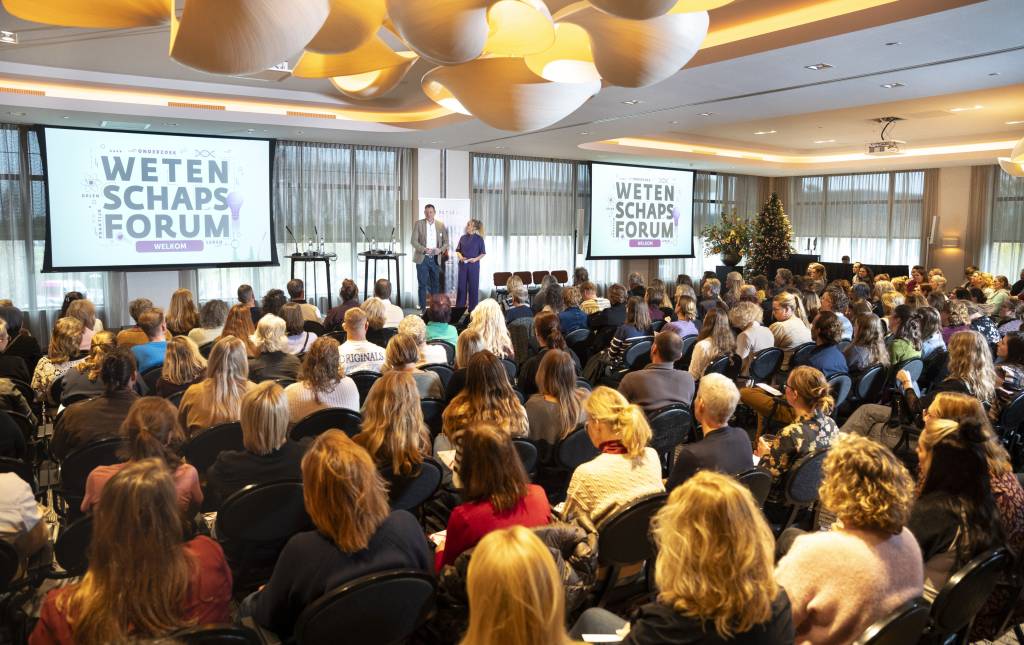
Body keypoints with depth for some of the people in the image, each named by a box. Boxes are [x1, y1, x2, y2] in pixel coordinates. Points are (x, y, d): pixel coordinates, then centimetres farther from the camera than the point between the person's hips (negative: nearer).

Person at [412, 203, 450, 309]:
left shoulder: (441, 225, 7)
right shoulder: (418, 224, 1)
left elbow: (446, 242, 9)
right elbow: (414, 241, -5)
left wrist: (441, 250, -11)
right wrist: (424, 249, -19)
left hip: (436, 259, 2)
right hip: (422, 259, -2)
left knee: (436, 284, 7)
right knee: (423, 285, 1)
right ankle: (422, 308, 6)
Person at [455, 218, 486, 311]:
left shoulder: (479, 239, -3)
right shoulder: (463, 238, 5)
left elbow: (483, 253, 0)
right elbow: (457, 250, 11)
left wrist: (476, 259, -14)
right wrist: (460, 256, -8)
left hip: (474, 265, -2)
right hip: (463, 265, 3)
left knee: (473, 286, 4)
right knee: (461, 286, 6)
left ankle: (473, 308, 14)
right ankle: (460, 307, 15)